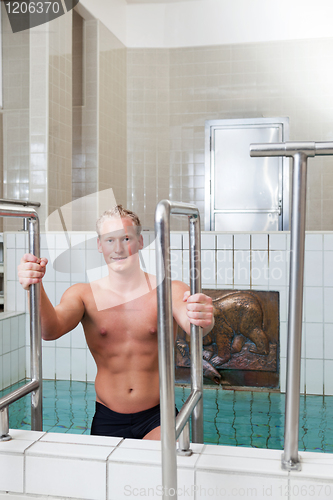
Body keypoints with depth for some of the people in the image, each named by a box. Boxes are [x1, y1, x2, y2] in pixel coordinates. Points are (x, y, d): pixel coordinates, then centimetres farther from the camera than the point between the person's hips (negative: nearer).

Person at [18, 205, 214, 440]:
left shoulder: (169, 291, -5)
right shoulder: (84, 294, -1)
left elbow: (191, 322, -24)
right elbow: (50, 330, -17)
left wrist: (203, 319, -49)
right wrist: (35, 288, -36)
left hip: (157, 418, -2)